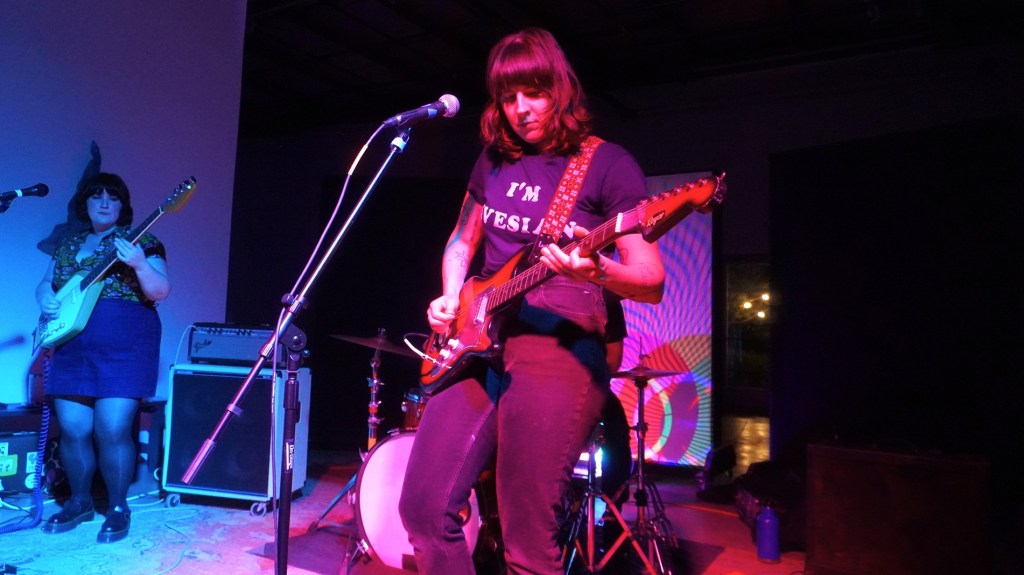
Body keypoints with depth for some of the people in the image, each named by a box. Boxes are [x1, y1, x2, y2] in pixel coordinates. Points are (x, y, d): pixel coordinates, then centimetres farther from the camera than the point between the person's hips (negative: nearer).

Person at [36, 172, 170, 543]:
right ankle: (79, 501, 24)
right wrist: (45, 299, 1)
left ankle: (118, 508, 6)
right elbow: (45, 284, 24)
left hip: (125, 345, -5)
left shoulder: (141, 240, 1)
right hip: (71, 344, 5)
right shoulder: (68, 244, 17)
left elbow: (161, 292, -8)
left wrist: (139, 265, -28)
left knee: (113, 429, -8)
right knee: (73, 429, 7)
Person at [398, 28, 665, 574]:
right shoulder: (494, 158, 14)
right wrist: (450, 298, 6)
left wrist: (595, 271, -27)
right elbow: (462, 243, 26)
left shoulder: (607, 164, -3)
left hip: (559, 350, -6)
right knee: (425, 508, 4)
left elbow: (653, 281, -7)